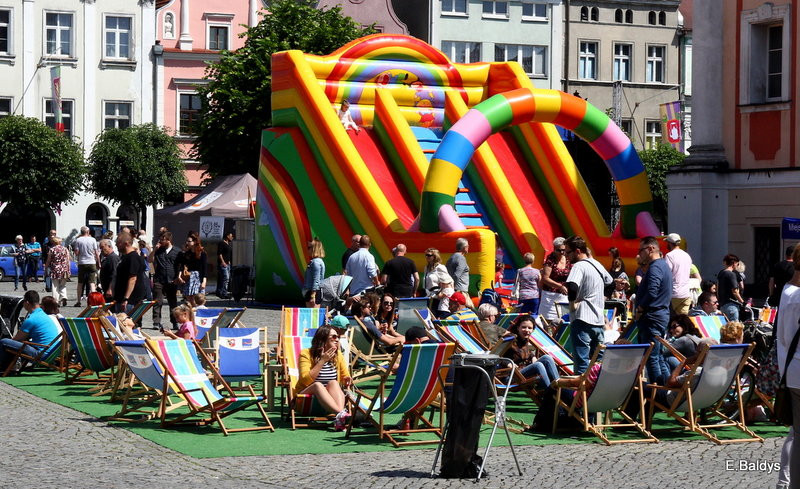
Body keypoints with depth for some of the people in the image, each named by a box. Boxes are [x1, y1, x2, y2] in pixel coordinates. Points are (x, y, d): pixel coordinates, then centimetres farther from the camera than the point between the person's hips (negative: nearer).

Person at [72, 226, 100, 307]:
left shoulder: (78, 240, -2)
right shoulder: (93, 240, -1)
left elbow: (76, 252, -5)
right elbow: (96, 253, 0)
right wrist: (98, 262, 10)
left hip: (82, 263, 0)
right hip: (92, 263, 0)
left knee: (80, 283, 12)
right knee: (92, 282, -1)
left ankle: (78, 301, 15)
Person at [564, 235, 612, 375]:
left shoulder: (579, 266, -12)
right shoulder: (597, 265, 14)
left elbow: (572, 286, -31)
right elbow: (610, 282, 32)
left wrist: (573, 302, -15)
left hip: (582, 320, -8)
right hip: (599, 320, 8)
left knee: (581, 362, -8)